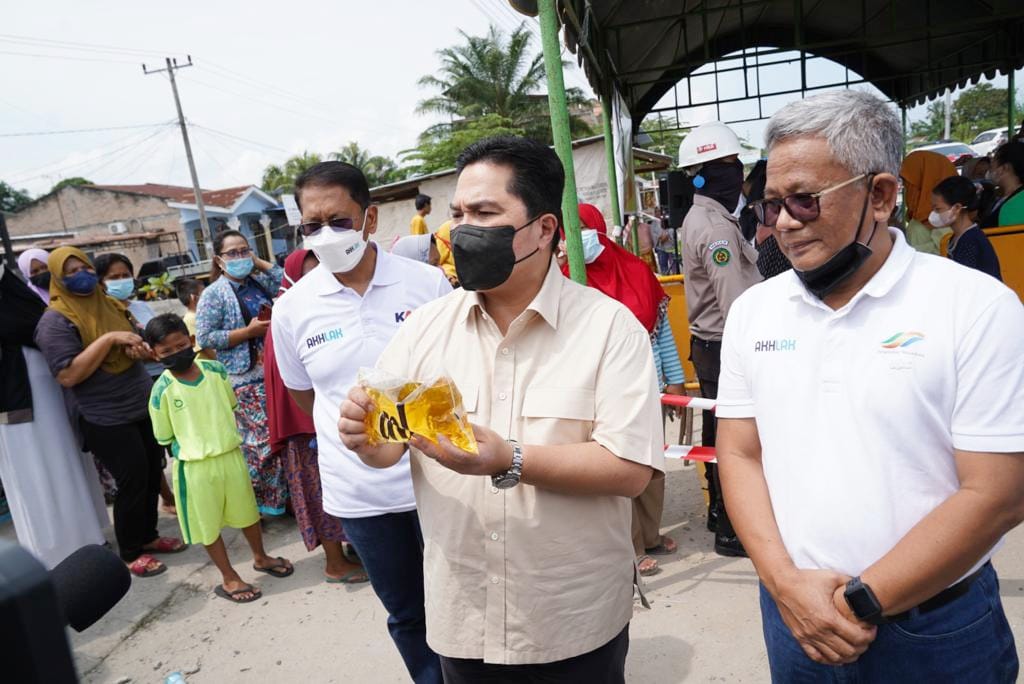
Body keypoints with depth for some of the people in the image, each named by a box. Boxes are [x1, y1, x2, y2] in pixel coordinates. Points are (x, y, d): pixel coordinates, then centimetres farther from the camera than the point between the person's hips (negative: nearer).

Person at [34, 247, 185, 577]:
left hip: (144, 405, 7)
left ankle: (148, 535, 32)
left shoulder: (110, 304, 8)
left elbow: (137, 344, 19)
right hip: (105, 418, -7)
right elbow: (68, 376, -23)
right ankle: (130, 553, 16)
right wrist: (109, 339, -26)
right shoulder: (56, 321, -13)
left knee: (152, 474, 14)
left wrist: (138, 349, -6)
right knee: (132, 480, -2)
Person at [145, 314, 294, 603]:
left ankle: (260, 557, 44)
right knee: (208, 523, 12)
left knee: (247, 511, 20)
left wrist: (222, 435, 7)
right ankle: (229, 578, 30)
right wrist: (195, 444, -5)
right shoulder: (162, 390, -15)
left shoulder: (215, 370, -6)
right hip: (195, 466, -3)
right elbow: (164, 437, -4)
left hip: (231, 455, 3)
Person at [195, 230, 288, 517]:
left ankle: (285, 490, 27)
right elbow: (204, 338, -12)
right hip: (246, 379, -6)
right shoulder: (214, 294, -6)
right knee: (262, 439, -4)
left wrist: (258, 262, 4)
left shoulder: (259, 282, 10)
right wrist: (248, 332, -17)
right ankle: (267, 498, 11)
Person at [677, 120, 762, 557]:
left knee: (719, 430, 19)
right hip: (725, 347, -10)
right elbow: (736, 304, -24)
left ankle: (720, 511, 34)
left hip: (709, 343, 10)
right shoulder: (716, 227, -19)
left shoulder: (699, 218, 13)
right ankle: (732, 530, 11)